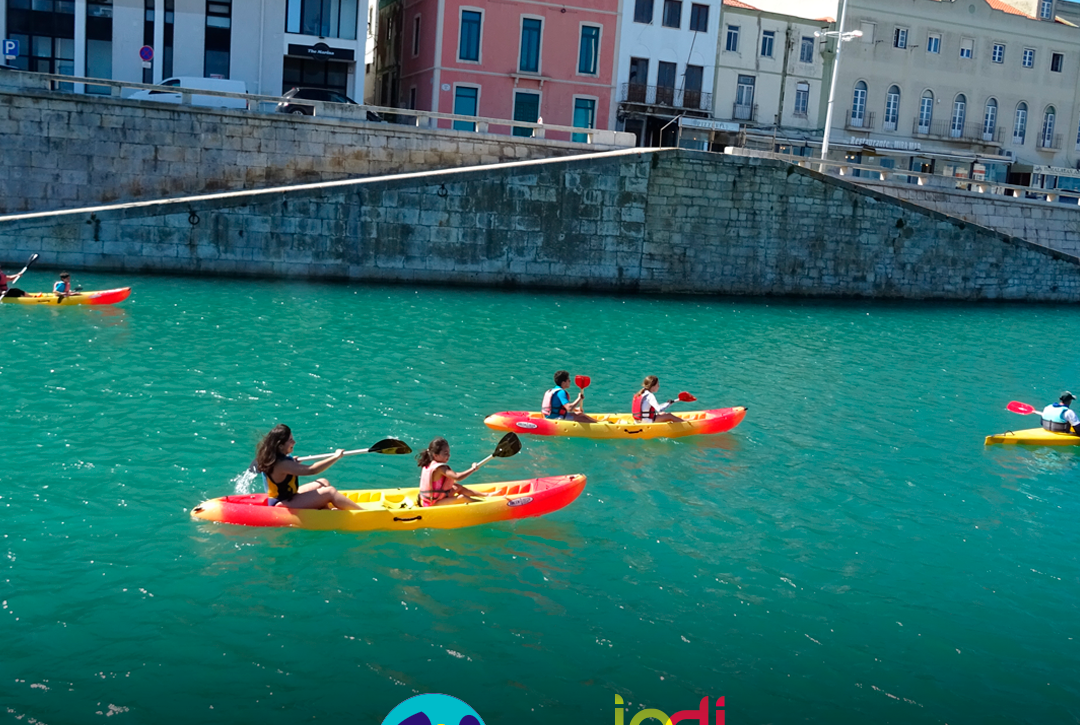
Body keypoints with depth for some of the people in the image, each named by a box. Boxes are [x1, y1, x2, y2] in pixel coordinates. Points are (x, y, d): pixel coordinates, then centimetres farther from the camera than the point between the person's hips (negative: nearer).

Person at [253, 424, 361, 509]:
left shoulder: (270, 458, 1)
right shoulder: (282, 464, -29)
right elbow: (311, 470, -34)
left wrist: (293, 463, 18)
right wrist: (336, 457, -28)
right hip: (283, 506, -10)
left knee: (323, 482, 11)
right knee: (330, 492, -17)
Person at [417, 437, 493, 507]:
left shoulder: (429, 464, 4)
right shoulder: (440, 468, -25)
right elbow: (457, 477, -34)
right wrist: (473, 469, -25)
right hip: (434, 504, -10)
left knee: (458, 487, 18)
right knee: (462, 497, -21)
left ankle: (486, 495, 23)